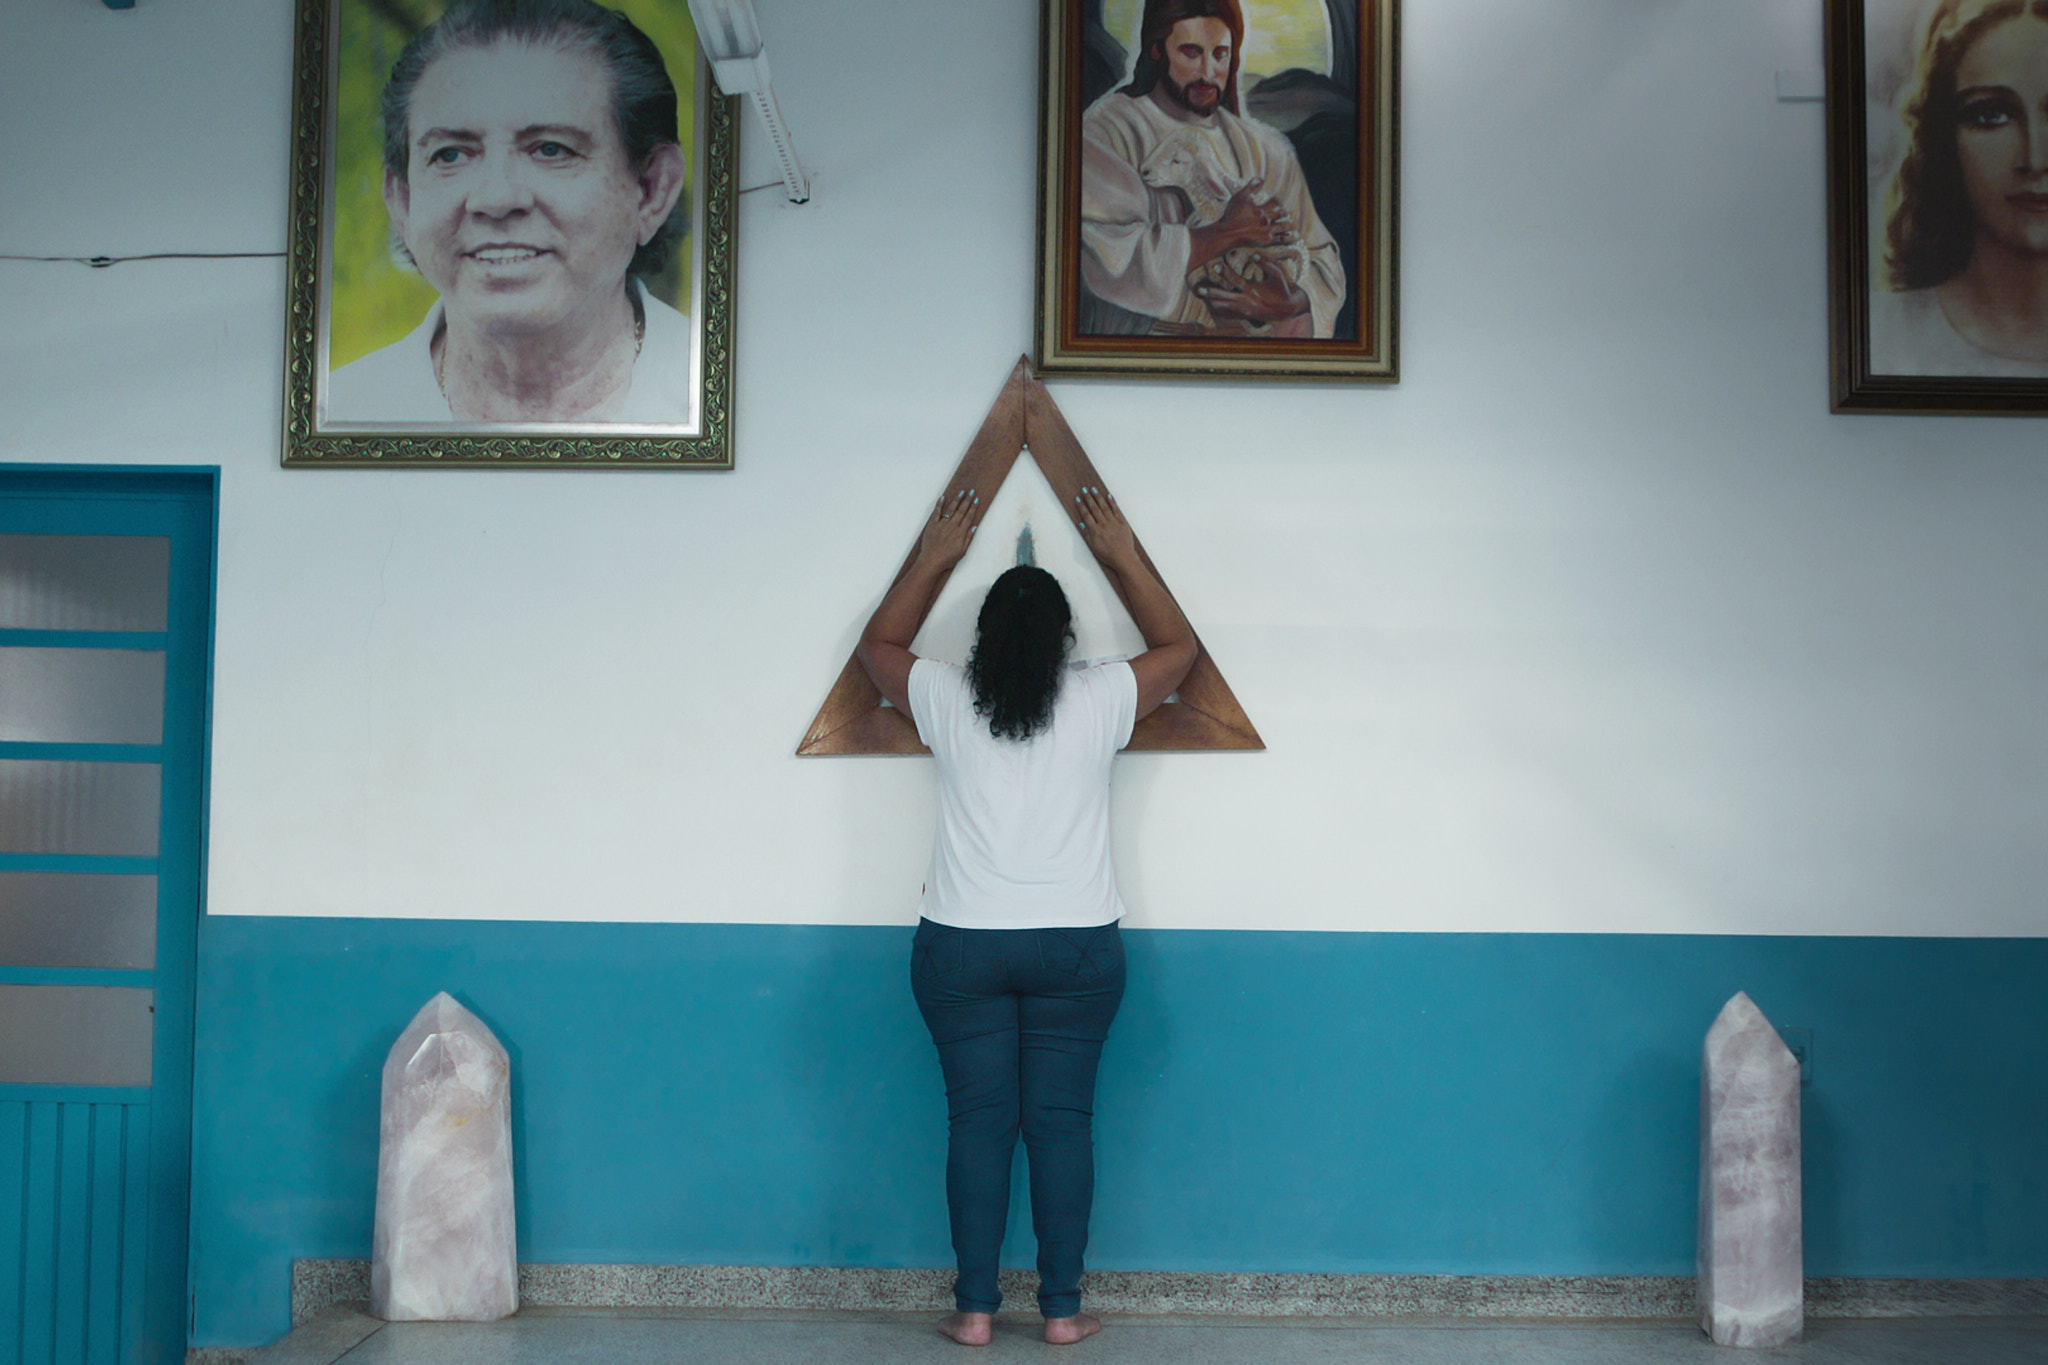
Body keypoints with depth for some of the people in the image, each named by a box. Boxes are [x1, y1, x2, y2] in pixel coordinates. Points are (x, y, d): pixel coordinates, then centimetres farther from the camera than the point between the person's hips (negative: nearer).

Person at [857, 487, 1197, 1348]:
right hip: (1077, 947, 0)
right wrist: (1122, 557, 18)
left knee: (979, 1121, 5)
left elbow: (877, 644, 18)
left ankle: (974, 1308, 9)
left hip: (960, 946, 1)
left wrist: (934, 558, 22)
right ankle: (1062, 1309, 10)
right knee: (1062, 1122, 5)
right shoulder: (1100, 702, -5)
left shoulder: (946, 700, -3)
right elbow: (1178, 645, 14)